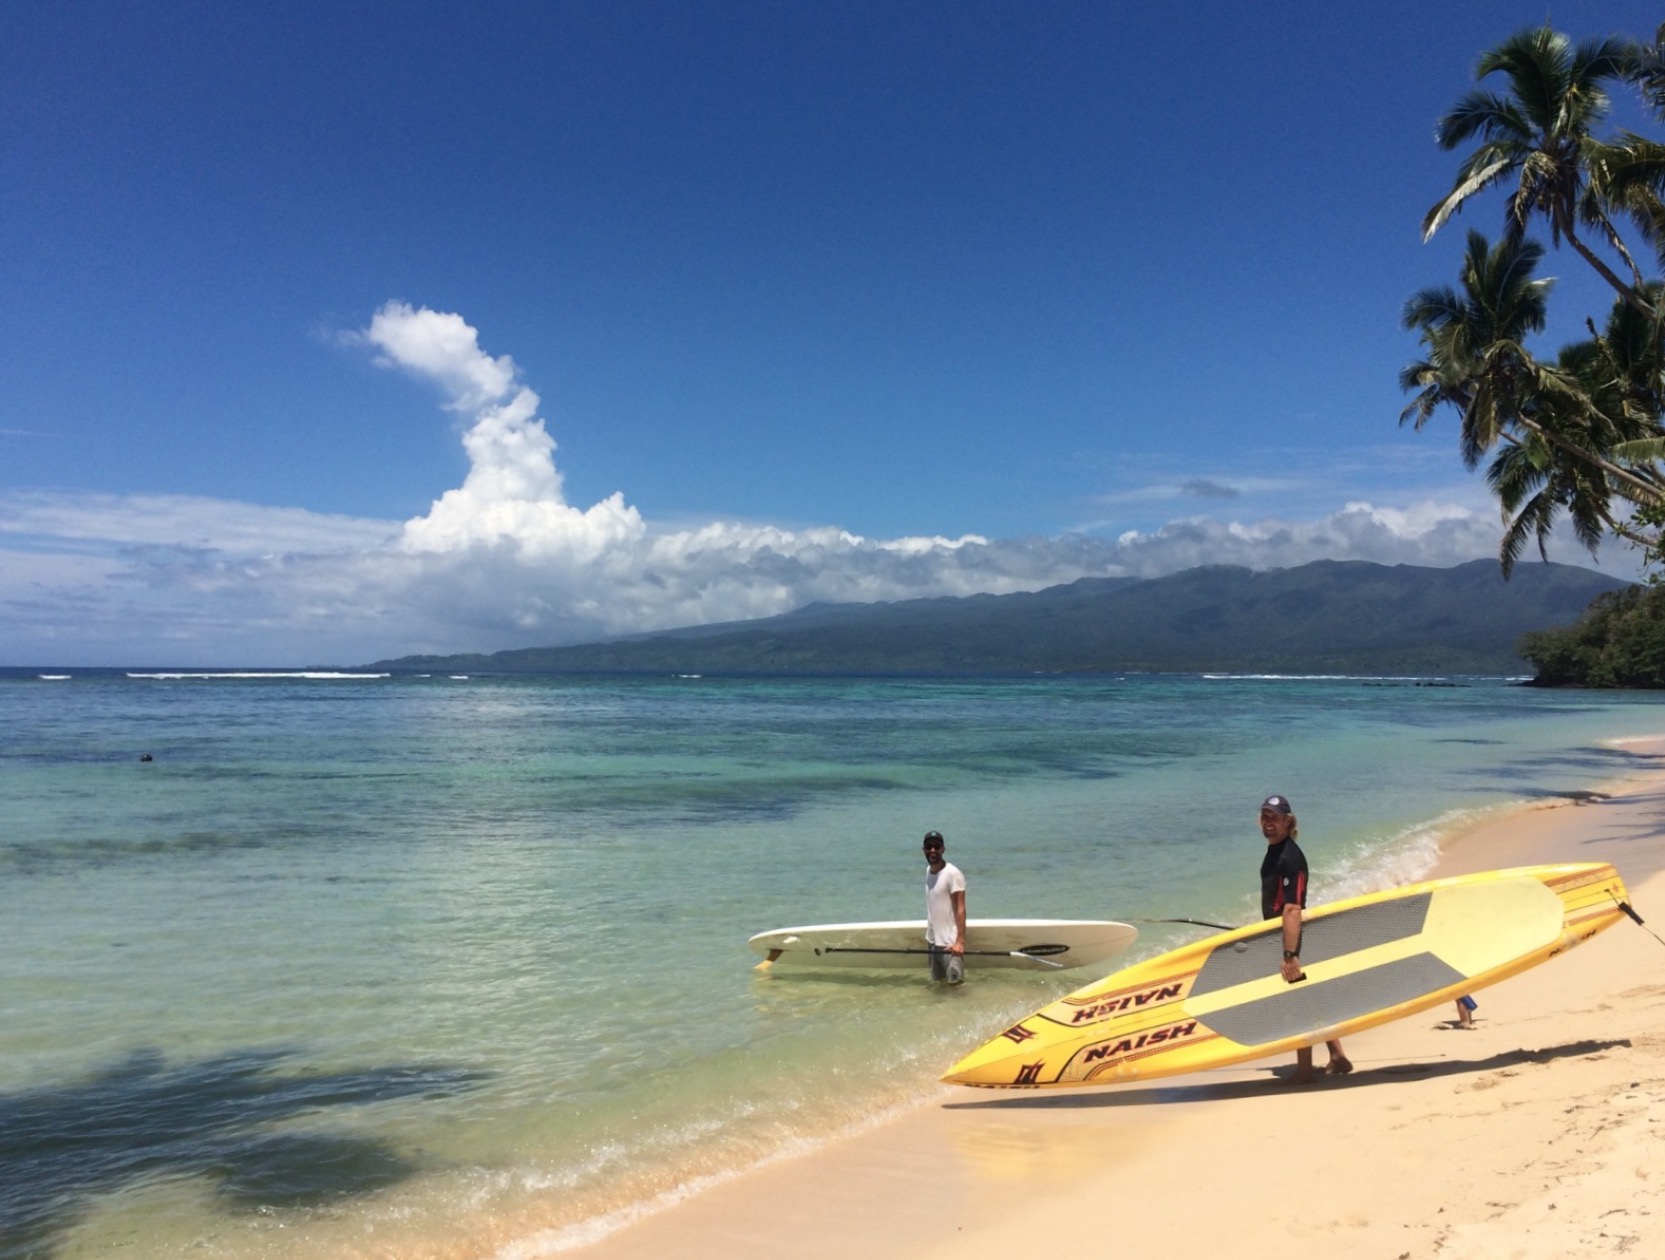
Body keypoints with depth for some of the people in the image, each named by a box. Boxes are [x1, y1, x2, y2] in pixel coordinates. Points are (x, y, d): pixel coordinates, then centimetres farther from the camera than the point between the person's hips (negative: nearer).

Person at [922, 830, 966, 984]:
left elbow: (960, 909, -19)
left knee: (954, 981, -5)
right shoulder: (928, 870, 6)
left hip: (950, 941, -8)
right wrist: (929, 934, 15)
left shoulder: (953, 874, -17)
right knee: (938, 981, 14)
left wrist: (960, 941, -25)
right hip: (933, 939, 8)